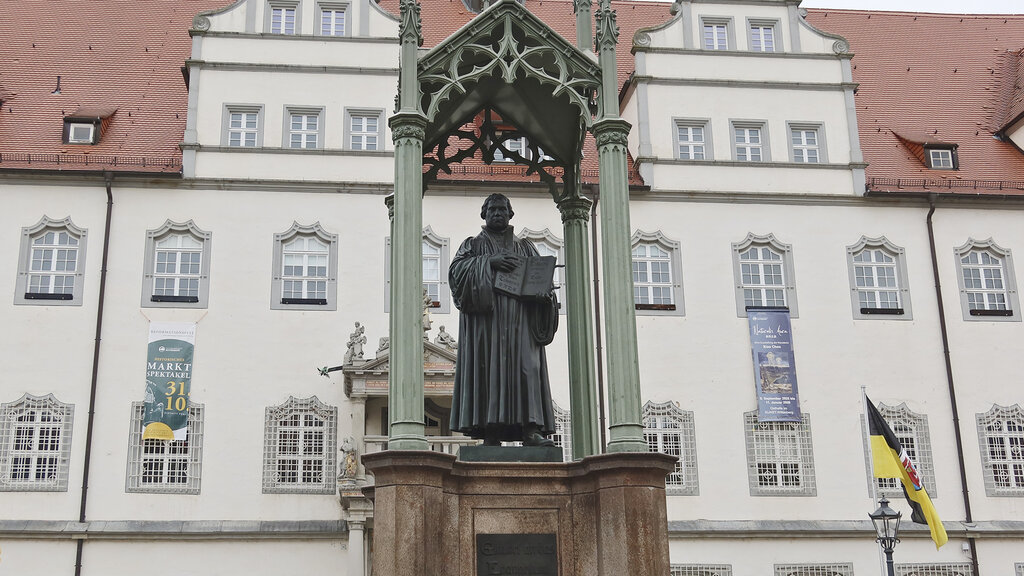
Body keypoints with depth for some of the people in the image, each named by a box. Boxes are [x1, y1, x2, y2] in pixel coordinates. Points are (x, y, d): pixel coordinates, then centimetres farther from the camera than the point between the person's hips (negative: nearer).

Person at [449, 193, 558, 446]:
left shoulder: (524, 247, 24)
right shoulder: (474, 244, 17)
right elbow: (456, 269, -1)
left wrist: (543, 292, -8)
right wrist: (489, 262, -14)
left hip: (519, 320, 2)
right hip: (486, 315, -2)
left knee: (526, 367, -13)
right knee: (489, 367, -12)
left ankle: (530, 430, -20)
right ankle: (490, 433, -14)